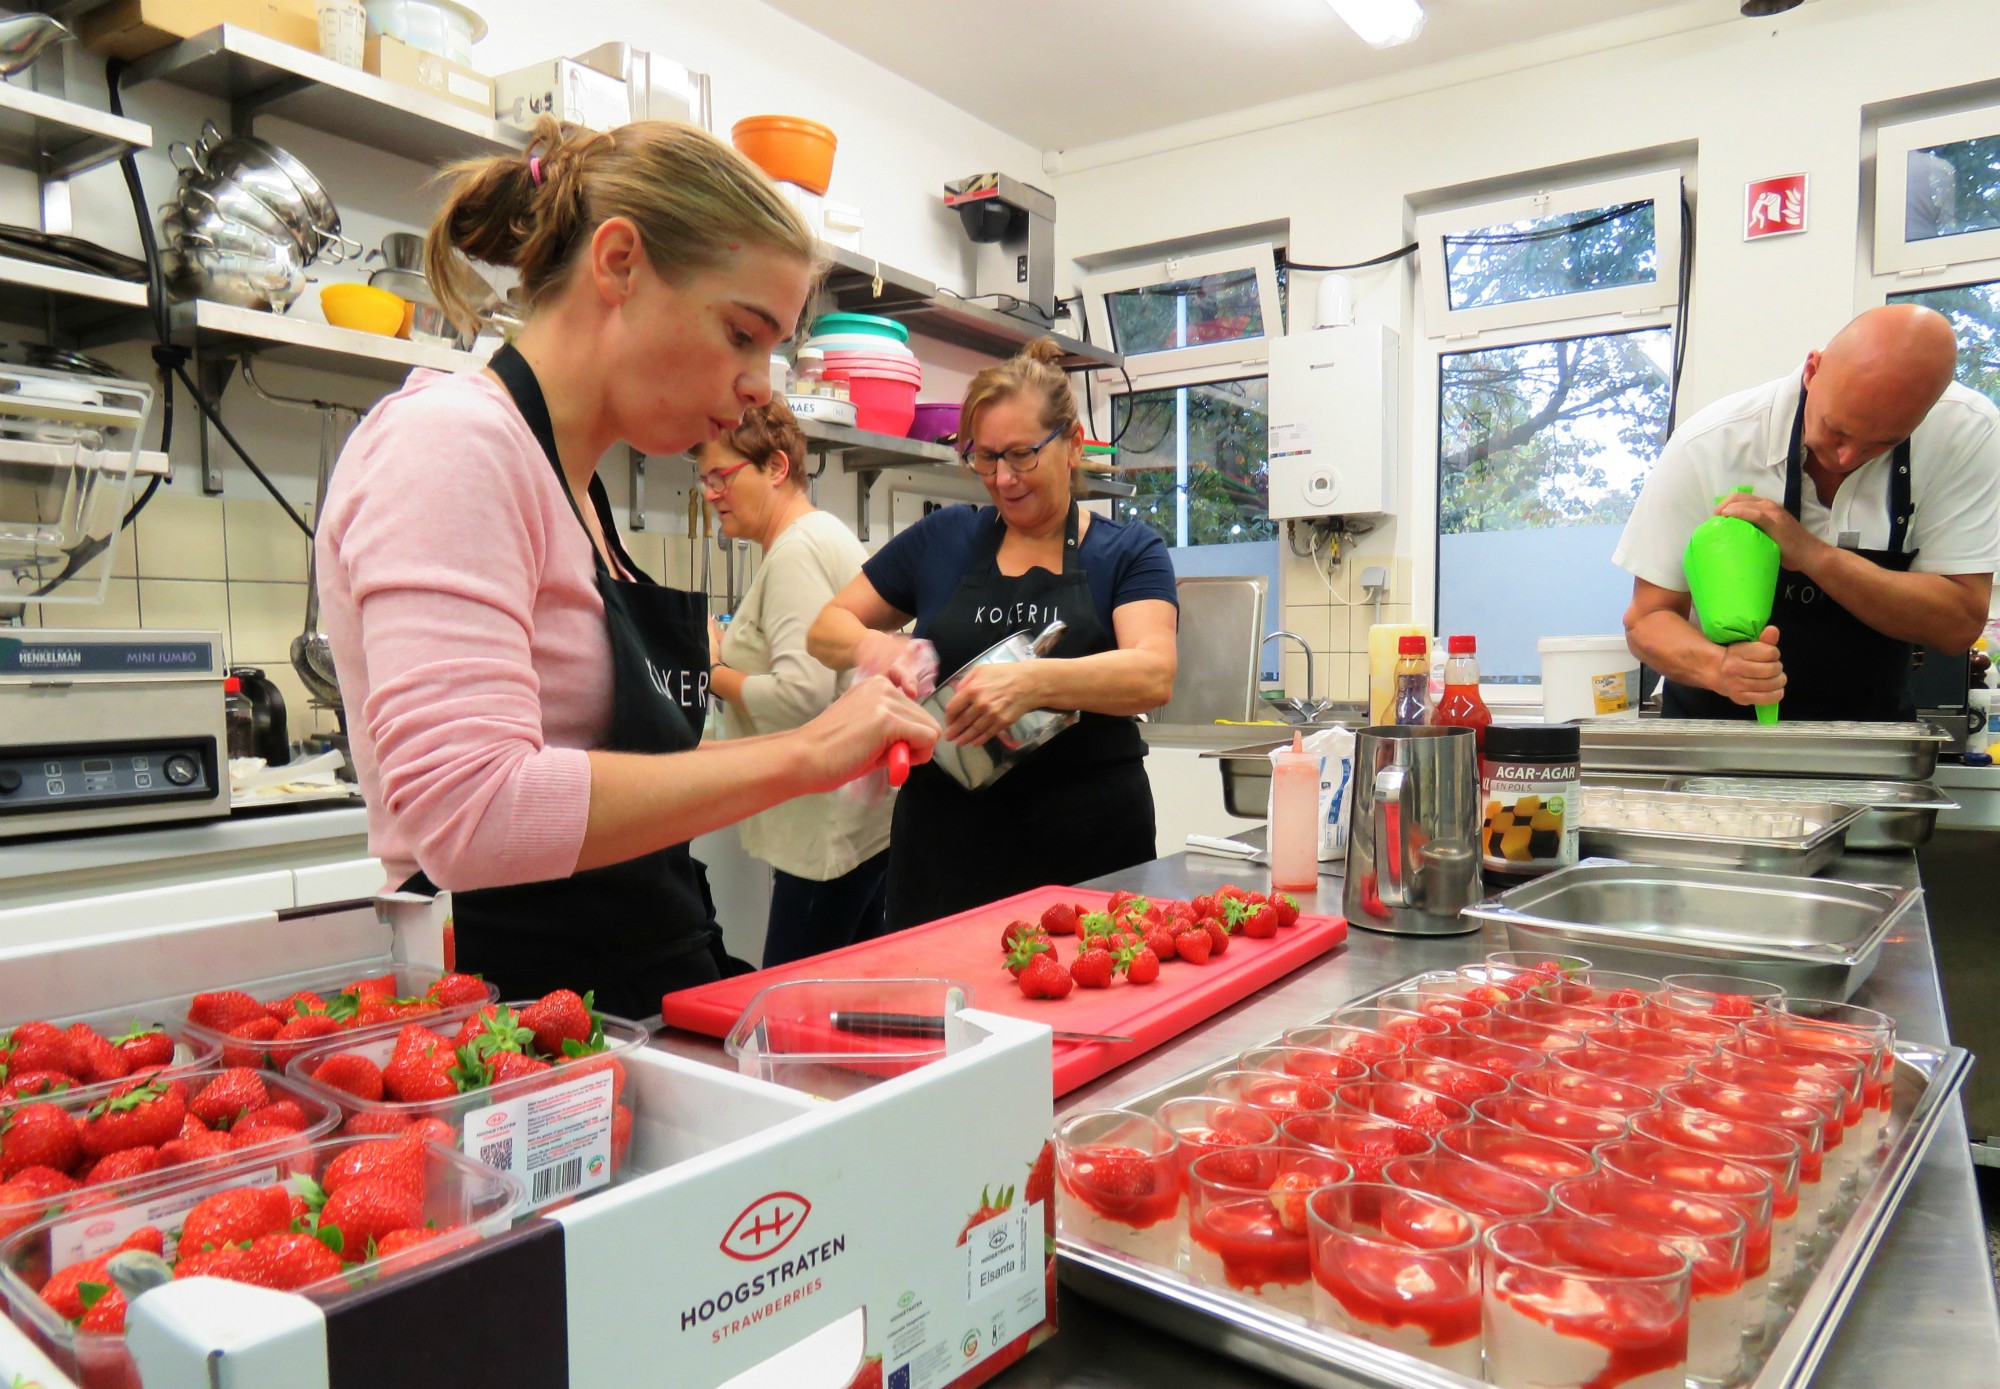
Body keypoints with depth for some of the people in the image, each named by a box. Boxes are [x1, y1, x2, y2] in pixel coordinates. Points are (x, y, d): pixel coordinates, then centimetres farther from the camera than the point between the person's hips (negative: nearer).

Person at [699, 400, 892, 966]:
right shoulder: (827, 534, 17)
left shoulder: (797, 550, -14)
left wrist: (715, 673, -9)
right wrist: (729, 651, 12)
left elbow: (803, 694, -24)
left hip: (830, 829, -11)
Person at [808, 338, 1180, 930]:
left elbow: (1153, 675, -14)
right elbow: (827, 627, 13)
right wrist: (871, 646, -11)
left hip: (1092, 853, -1)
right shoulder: (942, 540, 9)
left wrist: (1033, 682, -32)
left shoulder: (1129, 552, 2)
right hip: (946, 847, 2)